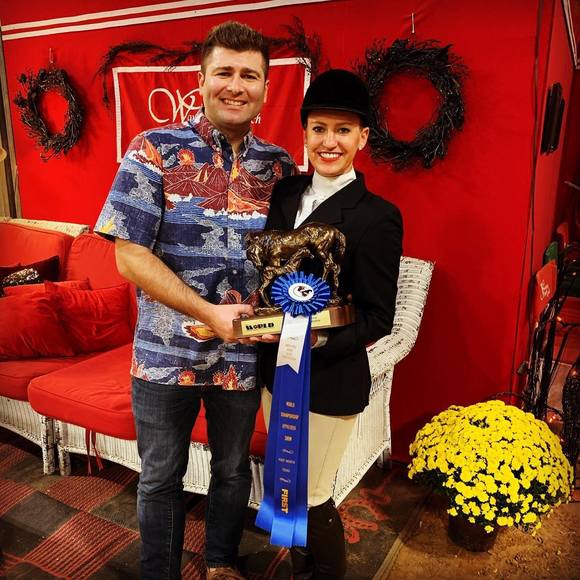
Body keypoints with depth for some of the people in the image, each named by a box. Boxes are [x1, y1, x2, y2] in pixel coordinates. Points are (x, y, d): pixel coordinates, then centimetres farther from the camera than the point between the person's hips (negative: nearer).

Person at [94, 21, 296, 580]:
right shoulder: (154, 149, -9)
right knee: (160, 477, 16)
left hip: (244, 352, 3)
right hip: (167, 350, -2)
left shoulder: (278, 164, 0)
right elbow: (130, 254, -14)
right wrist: (210, 313, -22)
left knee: (233, 470, 22)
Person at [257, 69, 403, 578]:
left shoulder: (377, 216, -15)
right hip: (274, 369, 6)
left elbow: (378, 318, -14)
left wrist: (318, 338, -29)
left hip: (329, 379, -6)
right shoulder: (285, 192, 3)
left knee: (309, 498, 11)